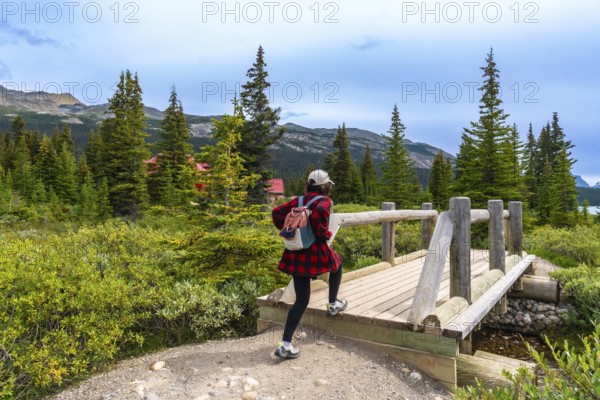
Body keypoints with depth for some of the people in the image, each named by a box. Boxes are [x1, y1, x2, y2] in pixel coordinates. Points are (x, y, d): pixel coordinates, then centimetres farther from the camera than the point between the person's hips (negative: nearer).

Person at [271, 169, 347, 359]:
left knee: (301, 300, 10)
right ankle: (333, 304, 37)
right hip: (316, 252, -5)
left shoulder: (299, 200, 12)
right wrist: (323, 233, -13)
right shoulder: (325, 201, -5)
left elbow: (277, 212, 7)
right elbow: (319, 212, -27)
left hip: (297, 254, 6)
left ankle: (286, 344, 4)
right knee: (337, 263, 31)